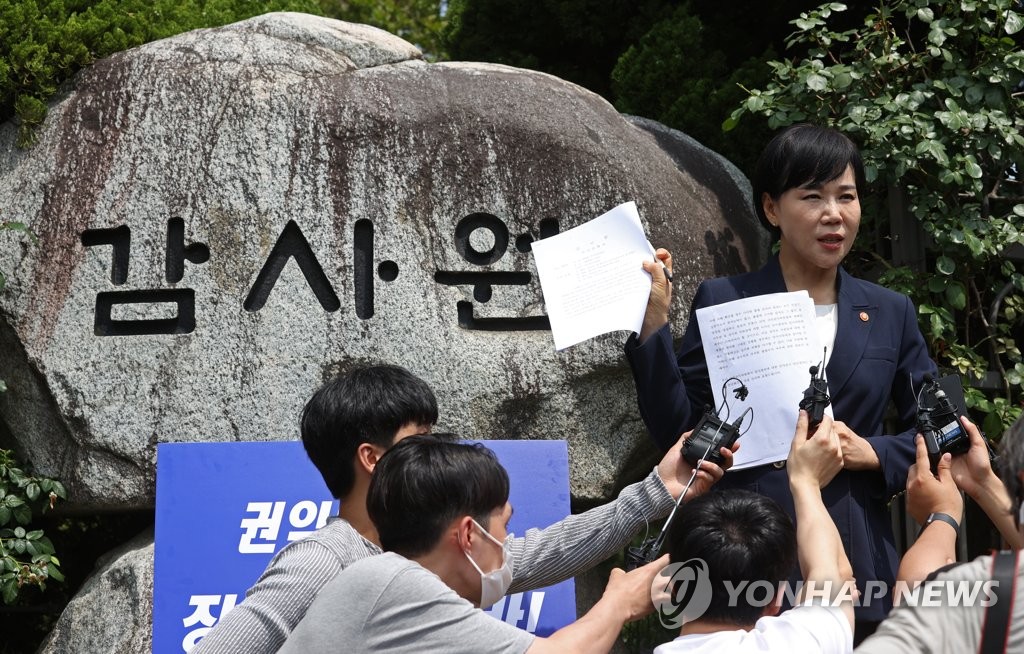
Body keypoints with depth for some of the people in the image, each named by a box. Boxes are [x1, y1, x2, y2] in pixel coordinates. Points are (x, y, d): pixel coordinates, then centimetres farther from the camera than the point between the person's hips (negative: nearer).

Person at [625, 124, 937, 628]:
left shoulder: (891, 313, 10)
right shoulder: (722, 302, 2)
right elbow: (675, 431, -2)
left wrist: (872, 453, -6)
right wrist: (653, 323, -10)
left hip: (855, 565, 2)